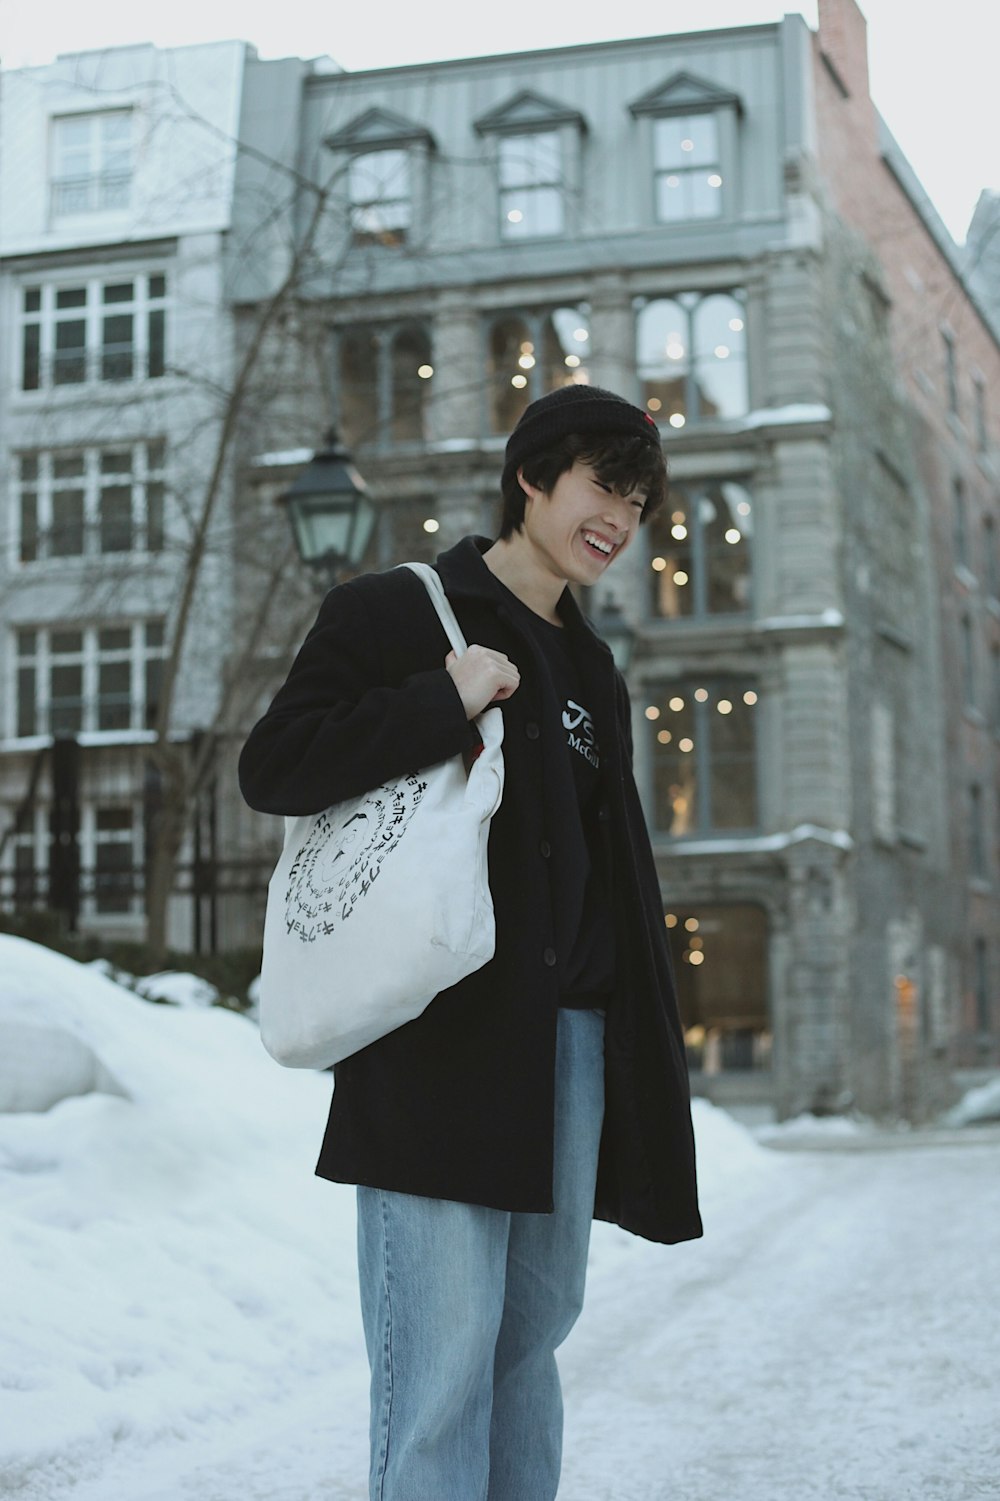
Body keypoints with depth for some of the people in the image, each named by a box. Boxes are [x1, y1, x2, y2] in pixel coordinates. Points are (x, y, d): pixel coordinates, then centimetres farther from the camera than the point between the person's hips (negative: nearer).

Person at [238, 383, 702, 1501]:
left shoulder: (589, 671, 22)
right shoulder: (395, 613, 1)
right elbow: (273, 767, -9)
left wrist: (644, 1058, 19)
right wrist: (445, 703, -16)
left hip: (569, 1040, 7)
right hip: (443, 1040, -7)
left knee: (534, 1328, 10)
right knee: (445, 1350, -11)